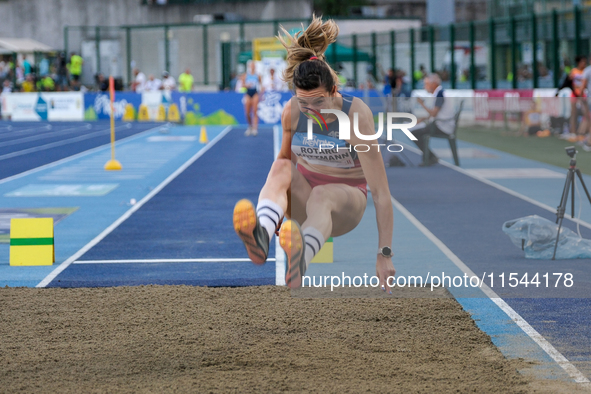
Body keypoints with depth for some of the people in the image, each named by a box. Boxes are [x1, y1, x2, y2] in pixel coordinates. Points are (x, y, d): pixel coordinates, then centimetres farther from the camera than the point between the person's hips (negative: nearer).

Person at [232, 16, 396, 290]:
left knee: (321, 195, -39)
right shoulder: (292, 112, -8)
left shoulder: (356, 115, -21)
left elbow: (380, 190, -25)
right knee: (281, 167, -30)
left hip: (346, 198, -4)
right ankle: (261, 236, -62)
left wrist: (384, 254, -30)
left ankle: (301, 259, -74)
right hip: (303, 195, 4)